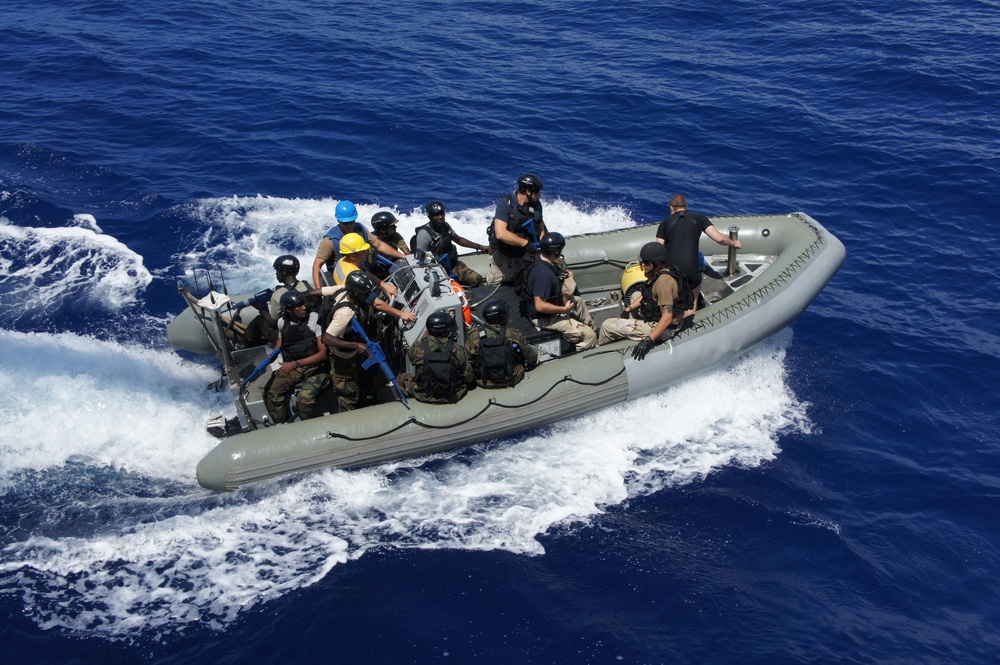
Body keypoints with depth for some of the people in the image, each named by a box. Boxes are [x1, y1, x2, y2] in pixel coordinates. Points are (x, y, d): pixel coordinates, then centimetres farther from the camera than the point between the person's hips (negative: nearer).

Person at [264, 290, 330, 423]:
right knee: (270, 392, -16)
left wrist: (295, 364, -20)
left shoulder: (315, 319, -13)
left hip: (316, 367, -5)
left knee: (305, 397, -31)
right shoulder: (282, 322, 4)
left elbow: (324, 353, -15)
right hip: (292, 366, 5)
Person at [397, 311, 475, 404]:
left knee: (401, 378, 21)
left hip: (425, 396, 0)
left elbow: (411, 357, 6)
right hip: (452, 397, 0)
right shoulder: (457, 350, -21)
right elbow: (469, 378, -11)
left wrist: (424, 337, 10)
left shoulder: (418, 347, -20)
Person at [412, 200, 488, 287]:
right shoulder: (424, 234, -15)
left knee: (477, 279, -7)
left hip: (453, 265, 8)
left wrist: (480, 247, 24)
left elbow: (458, 240, 25)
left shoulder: (445, 226, 9)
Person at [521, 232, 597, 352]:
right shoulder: (543, 273, -33)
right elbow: (540, 306, -34)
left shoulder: (540, 261, -1)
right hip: (546, 318, -11)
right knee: (590, 336, -15)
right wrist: (565, 309, -23)